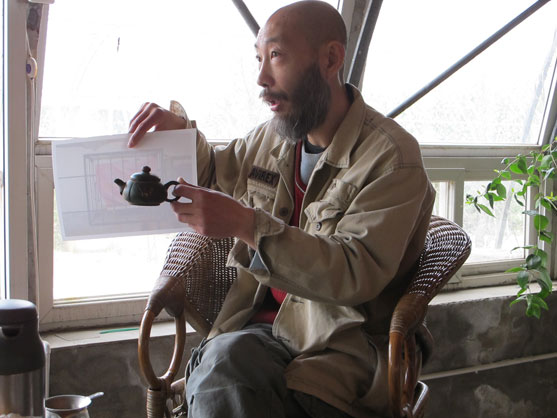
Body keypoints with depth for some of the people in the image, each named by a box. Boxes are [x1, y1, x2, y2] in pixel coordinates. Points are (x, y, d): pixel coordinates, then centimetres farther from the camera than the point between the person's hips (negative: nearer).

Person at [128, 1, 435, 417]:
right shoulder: (271, 137, 13)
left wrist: (247, 225, -26)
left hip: (341, 345, -4)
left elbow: (357, 273, -18)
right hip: (262, 326, 5)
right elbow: (214, 172, 34)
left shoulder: (392, 156, -8)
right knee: (224, 360, -32)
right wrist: (180, 128, 12)